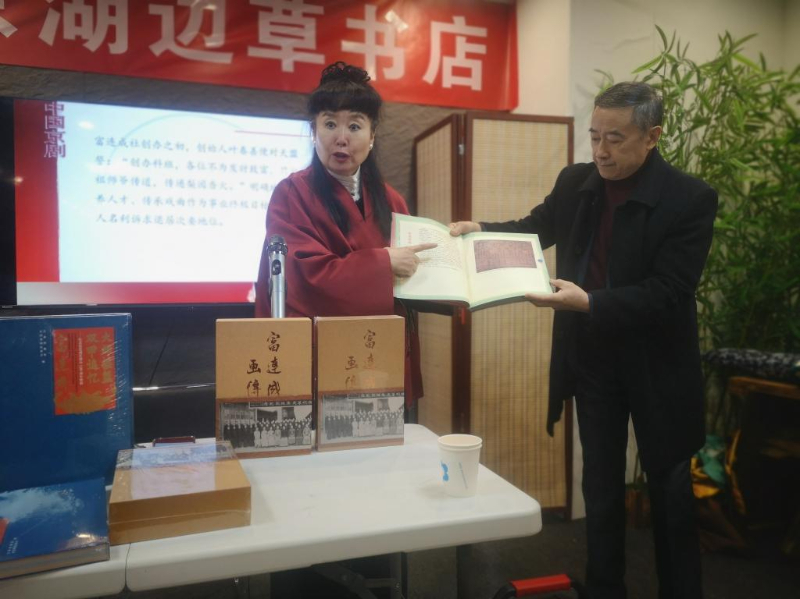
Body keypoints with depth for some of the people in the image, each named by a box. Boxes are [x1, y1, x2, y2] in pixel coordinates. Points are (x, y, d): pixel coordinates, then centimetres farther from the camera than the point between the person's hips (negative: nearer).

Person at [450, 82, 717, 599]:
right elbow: (537, 228, 13)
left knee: (669, 489, 14)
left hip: (655, 365, -3)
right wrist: (481, 230, -5)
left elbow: (668, 293, -23)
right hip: (591, 359, 4)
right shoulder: (575, 182, -3)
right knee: (601, 486, 16)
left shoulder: (691, 199, -17)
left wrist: (589, 302, -34)